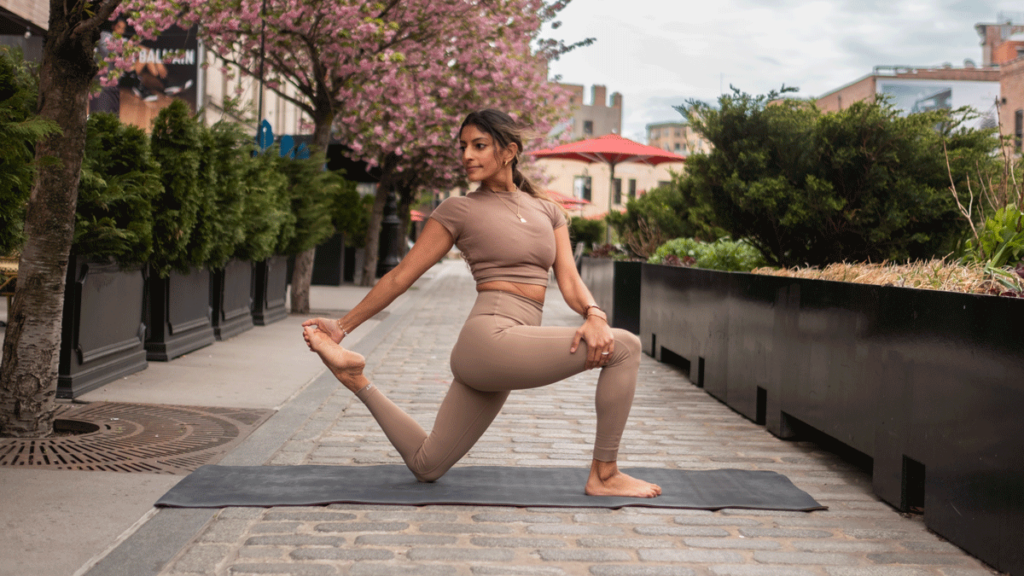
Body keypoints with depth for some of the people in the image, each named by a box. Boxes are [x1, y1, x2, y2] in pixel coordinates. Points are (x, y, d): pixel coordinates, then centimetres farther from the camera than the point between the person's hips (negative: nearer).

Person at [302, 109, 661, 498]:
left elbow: (569, 281, 6)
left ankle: (358, 381, 22)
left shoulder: (548, 211, 17)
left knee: (426, 466, 12)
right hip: (491, 338, -6)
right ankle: (604, 476, -5)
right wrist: (342, 327, 6)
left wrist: (594, 315, -15)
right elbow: (401, 276, 6)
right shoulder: (459, 210, 3)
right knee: (625, 346, -15)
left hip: (503, 359, 6)